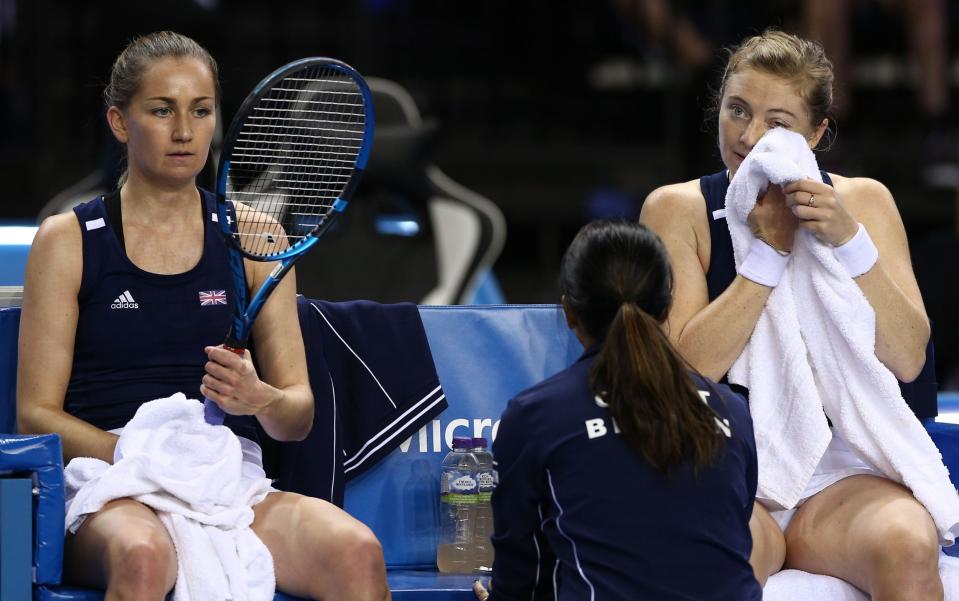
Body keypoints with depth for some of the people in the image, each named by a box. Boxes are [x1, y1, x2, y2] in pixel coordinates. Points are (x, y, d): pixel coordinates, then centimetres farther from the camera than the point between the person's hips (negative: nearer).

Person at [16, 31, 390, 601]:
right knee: (141, 555, -39)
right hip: (111, 490, -2)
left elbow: (298, 416, 12)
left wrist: (261, 400, -12)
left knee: (358, 552, -29)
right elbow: (36, 411, 3)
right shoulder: (68, 240, 8)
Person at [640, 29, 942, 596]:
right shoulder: (678, 210, 3)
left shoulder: (863, 202, 8)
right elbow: (688, 369, -8)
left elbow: (907, 359, -1)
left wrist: (849, 243, -12)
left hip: (842, 472, 2)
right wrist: (772, 248, -12)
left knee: (907, 549, -32)